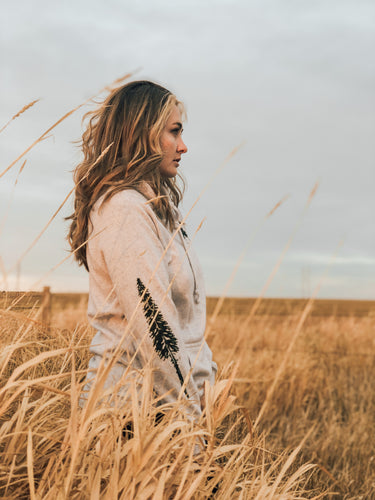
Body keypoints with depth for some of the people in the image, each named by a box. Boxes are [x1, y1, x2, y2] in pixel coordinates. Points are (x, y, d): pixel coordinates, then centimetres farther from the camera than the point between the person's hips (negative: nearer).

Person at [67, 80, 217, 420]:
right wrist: (190, 407, -16)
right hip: (139, 401, -9)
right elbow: (152, 323, -21)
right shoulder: (125, 209, -16)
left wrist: (204, 376, 10)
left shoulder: (154, 206, 14)